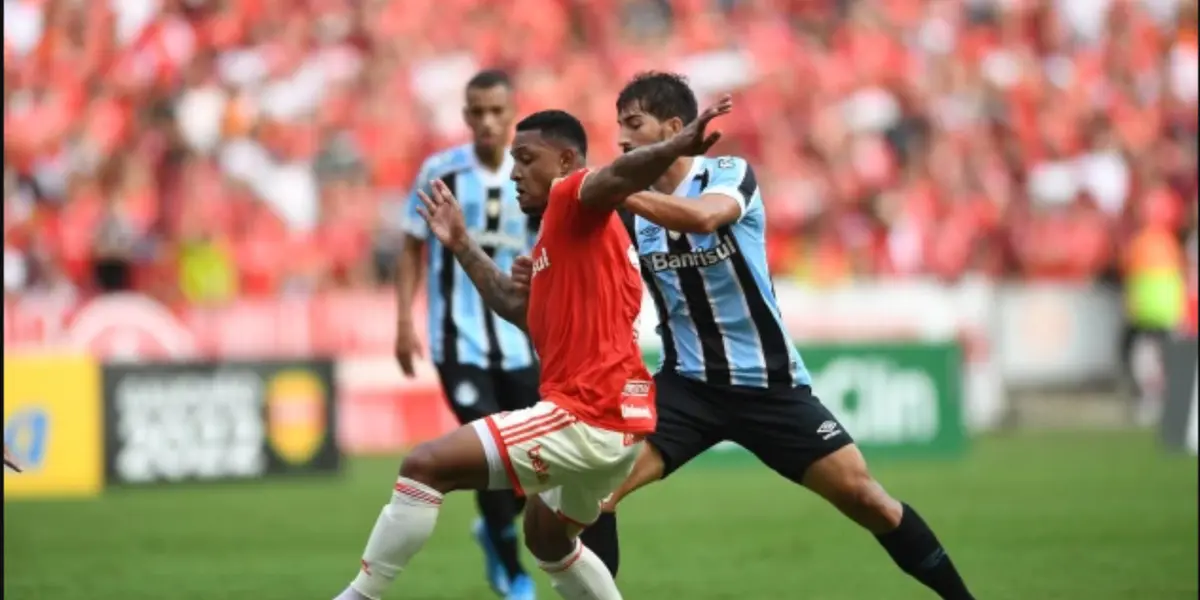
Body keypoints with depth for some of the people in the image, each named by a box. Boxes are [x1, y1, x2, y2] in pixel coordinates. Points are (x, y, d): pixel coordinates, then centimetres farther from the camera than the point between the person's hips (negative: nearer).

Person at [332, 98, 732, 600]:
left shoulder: (573, 202, -8)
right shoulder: (559, 235, 21)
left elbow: (617, 176, -30)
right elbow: (521, 308, 32)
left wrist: (675, 147, -50)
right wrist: (462, 247, 31)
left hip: (587, 417, -11)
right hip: (610, 416, 11)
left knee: (425, 465, -13)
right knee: (547, 537, 32)